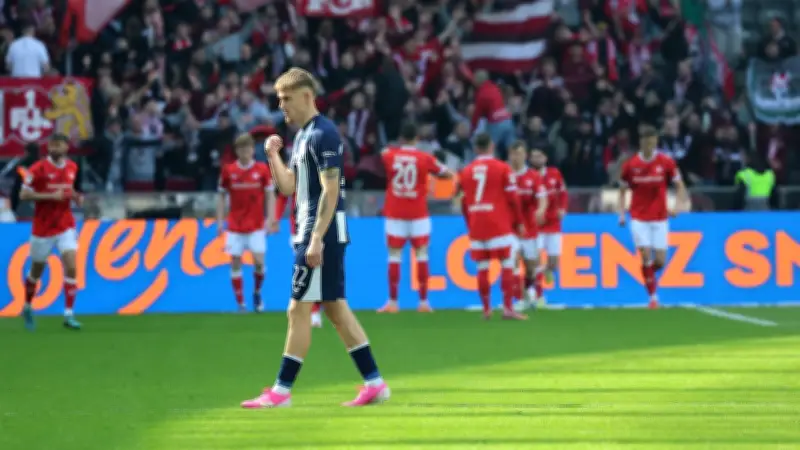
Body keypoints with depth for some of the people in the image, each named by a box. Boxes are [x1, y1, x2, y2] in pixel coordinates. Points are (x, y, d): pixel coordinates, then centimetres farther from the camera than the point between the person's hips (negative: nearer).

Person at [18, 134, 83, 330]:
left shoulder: (72, 167, 4)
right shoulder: (38, 169, -12)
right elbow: (23, 195, -13)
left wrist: (76, 197, -1)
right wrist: (51, 196, -22)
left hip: (66, 226, 3)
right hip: (43, 227, -3)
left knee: (71, 267, -13)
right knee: (37, 270, 11)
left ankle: (69, 314, -10)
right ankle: (27, 307, 36)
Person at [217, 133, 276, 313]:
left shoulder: (262, 169, -2)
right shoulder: (228, 170, 0)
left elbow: (270, 195, 3)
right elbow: (221, 196, 7)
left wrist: (270, 219, -6)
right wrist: (220, 221, 2)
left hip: (256, 225, -1)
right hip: (235, 225, 1)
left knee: (259, 262, -8)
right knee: (235, 263, -2)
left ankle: (257, 293, 18)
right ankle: (240, 303, 4)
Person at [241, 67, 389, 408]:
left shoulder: (322, 134, -14)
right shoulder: (302, 136, 16)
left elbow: (330, 190, -20)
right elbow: (288, 186, 19)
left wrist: (316, 239, -24)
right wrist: (273, 156, 5)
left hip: (323, 234, -10)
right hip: (310, 233, 10)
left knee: (299, 310, -6)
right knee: (336, 308, 11)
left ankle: (281, 390, -3)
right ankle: (374, 383, 12)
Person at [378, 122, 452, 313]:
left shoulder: (389, 155, -2)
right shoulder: (425, 158, -5)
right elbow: (447, 174, 3)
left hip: (395, 213, 1)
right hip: (418, 214, -1)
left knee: (394, 255, 3)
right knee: (421, 254, 3)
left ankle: (392, 301, 0)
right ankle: (423, 301, 0)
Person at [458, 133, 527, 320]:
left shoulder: (466, 171, 8)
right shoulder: (503, 168, -3)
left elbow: (464, 203, 12)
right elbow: (512, 199, -5)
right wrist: (519, 223, 4)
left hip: (476, 226, 4)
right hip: (499, 225, -4)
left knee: (482, 268, 7)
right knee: (507, 264, -2)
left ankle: (486, 310, 9)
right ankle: (508, 308, -11)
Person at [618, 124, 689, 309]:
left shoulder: (666, 162, -3)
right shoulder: (630, 165, -2)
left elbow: (680, 186, 4)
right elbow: (622, 190, 8)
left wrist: (678, 205, -12)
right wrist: (622, 213, -4)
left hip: (660, 218, 1)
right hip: (639, 218, -1)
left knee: (660, 260, -3)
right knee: (646, 256, -12)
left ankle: (649, 274, 32)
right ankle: (652, 296, -2)